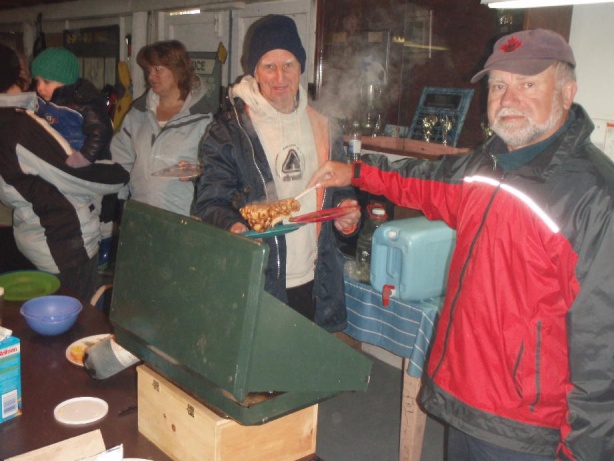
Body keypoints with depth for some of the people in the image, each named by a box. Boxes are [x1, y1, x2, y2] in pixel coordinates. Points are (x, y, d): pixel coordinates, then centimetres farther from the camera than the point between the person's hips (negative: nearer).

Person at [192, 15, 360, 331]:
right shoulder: (229, 130, -5)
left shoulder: (322, 127, 9)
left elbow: (339, 189, 20)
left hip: (314, 282, 5)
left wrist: (347, 212, -2)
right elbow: (210, 204, -7)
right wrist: (231, 226, -29)